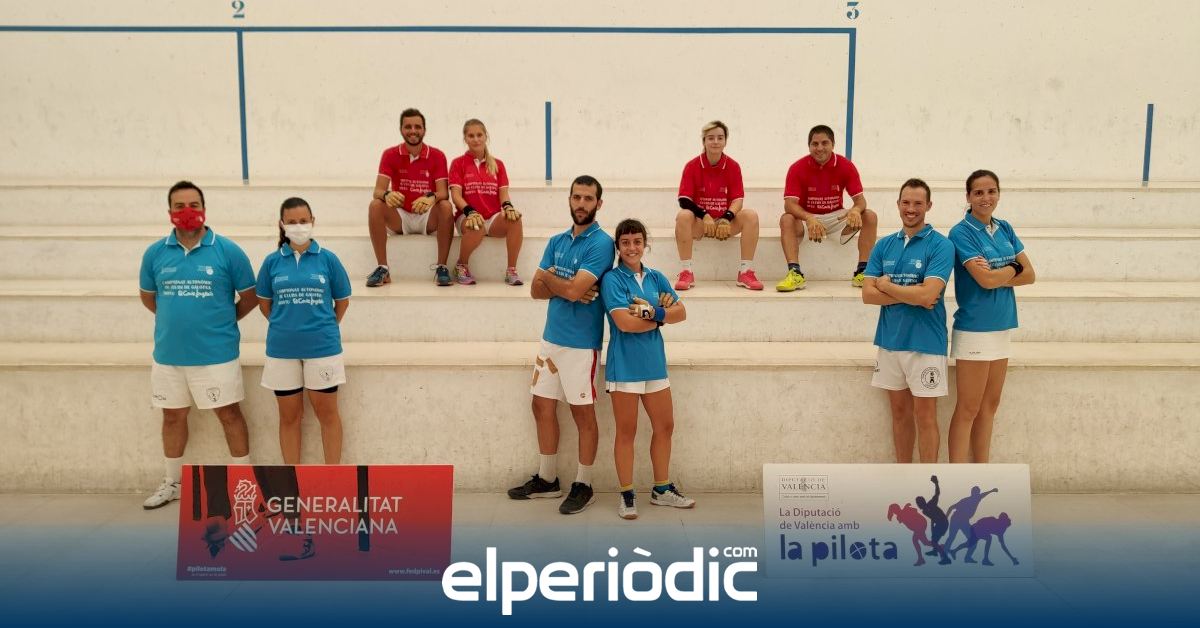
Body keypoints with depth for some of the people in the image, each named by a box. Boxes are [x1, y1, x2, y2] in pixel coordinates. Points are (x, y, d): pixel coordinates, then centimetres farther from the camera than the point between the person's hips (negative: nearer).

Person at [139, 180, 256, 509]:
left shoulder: (227, 251, -7)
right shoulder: (155, 253, 2)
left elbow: (250, 296, 1)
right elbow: (148, 296, 17)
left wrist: (221, 321, 6)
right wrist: (176, 318, 12)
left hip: (216, 353, -4)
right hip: (168, 353, 4)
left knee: (229, 413, 3)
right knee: (172, 416, 16)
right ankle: (171, 483, 32)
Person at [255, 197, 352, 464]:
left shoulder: (327, 258, -3)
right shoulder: (272, 261, 1)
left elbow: (342, 300, 5)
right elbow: (264, 302, 11)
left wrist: (324, 327, 9)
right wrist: (284, 326, 8)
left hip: (322, 347, -1)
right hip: (282, 349, 2)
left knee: (327, 412, 7)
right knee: (289, 416, 11)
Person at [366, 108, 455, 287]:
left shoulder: (437, 156, -4)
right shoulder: (390, 154, -2)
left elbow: (443, 193, -14)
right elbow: (378, 190, -12)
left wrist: (432, 198, -38)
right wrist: (387, 195, -37)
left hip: (428, 218, -1)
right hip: (399, 218, 1)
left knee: (446, 206, -31)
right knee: (375, 205, -27)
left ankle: (441, 267, -23)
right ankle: (382, 268, -22)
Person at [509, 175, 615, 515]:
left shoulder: (601, 243, -12)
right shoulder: (557, 241, 11)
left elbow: (573, 289, -22)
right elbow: (536, 290, 5)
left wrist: (548, 276, -3)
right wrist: (567, 287, -13)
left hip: (581, 342, -7)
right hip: (550, 337, 7)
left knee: (583, 414, 4)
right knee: (543, 407, 12)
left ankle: (583, 486, 17)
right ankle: (546, 479, 27)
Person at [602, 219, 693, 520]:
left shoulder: (656, 278, 8)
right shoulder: (612, 279, -8)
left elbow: (681, 312, 3)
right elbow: (624, 322, -19)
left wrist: (653, 312, -14)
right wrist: (662, 318, -8)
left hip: (654, 362, 6)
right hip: (624, 364, -6)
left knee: (665, 427, 12)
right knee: (626, 432, 4)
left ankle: (661, 489, 27)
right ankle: (626, 495, 16)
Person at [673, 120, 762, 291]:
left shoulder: (733, 166, 1)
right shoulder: (692, 166, -4)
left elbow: (737, 199, -5)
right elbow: (684, 200, -11)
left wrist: (726, 218, -25)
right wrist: (705, 216, -26)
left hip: (725, 221, 2)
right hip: (699, 222, -2)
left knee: (751, 215, -24)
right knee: (683, 215, -34)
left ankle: (745, 272, -21)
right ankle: (686, 272, -29)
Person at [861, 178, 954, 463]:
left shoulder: (940, 245, -8)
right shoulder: (884, 245, 7)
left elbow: (928, 294, -20)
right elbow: (868, 294, -1)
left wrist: (886, 285, -7)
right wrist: (912, 296, -13)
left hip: (925, 342, -5)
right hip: (889, 340, 5)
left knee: (925, 416, 2)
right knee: (899, 411, 14)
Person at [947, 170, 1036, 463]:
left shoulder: (1005, 229, 10)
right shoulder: (961, 233, -11)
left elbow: (1030, 274, 5)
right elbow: (986, 280, -19)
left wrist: (996, 274, -11)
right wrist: (1013, 267, -2)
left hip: (1003, 326, 7)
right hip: (975, 329, -7)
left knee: (990, 406, 12)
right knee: (968, 409, -3)